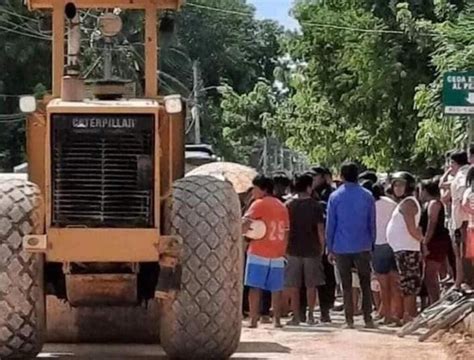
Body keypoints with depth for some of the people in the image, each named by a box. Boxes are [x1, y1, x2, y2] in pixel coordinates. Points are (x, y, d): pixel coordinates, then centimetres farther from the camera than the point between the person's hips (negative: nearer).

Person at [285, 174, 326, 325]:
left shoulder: (289, 206, 0)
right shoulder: (315, 206, -5)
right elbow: (320, 229, -6)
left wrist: (285, 249, 11)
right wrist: (322, 247, 5)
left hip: (293, 250, 1)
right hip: (312, 250, -1)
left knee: (293, 285, 5)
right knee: (311, 285, 10)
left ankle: (296, 316, 4)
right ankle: (310, 315, 9)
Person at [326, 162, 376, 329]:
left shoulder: (335, 197, -1)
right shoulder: (367, 196, 2)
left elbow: (330, 225, 0)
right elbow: (372, 223, 3)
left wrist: (330, 248, 5)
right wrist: (372, 243, 11)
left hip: (341, 248, 0)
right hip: (363, 247, 0)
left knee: (346, 286, 6)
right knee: (365, 284, 8)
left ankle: (349, 320, 3)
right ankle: (368, 318, 4)